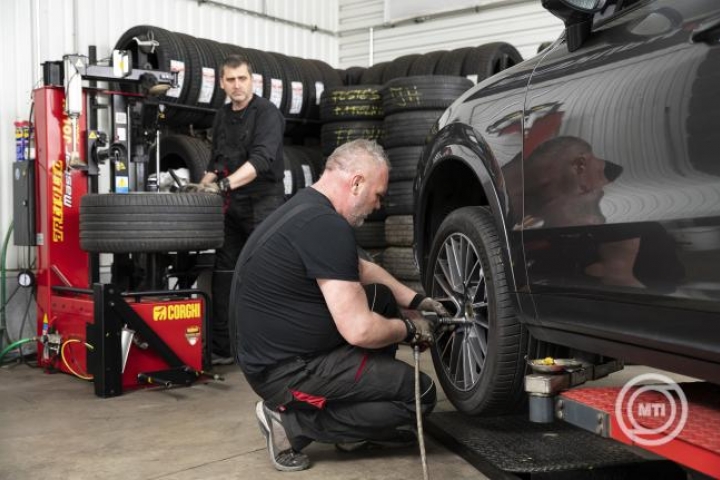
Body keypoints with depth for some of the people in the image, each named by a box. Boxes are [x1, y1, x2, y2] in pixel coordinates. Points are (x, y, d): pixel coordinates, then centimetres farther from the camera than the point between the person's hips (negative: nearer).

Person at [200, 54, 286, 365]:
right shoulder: (222, 116, 14)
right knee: (224, 276, 7)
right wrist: (201, 189, 9)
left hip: (262, 204, -7)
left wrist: (225, 184, -33)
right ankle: (220, 348, 14)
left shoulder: (267, 113, -9)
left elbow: (261, 159, -24)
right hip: (231, 206, 7)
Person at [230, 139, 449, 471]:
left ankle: (357, 428, 17)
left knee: (382, 296, 19)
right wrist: (409, 329, -5)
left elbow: (361, 269, 25)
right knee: (420, 394, -5)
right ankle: (293, 422, -3)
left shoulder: (308, 209, 8)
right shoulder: (325, 225, -24)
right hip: (286, 371, -10)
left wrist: (416, 301, 18)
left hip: (275, 351, 10)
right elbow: (360, 330, -24)